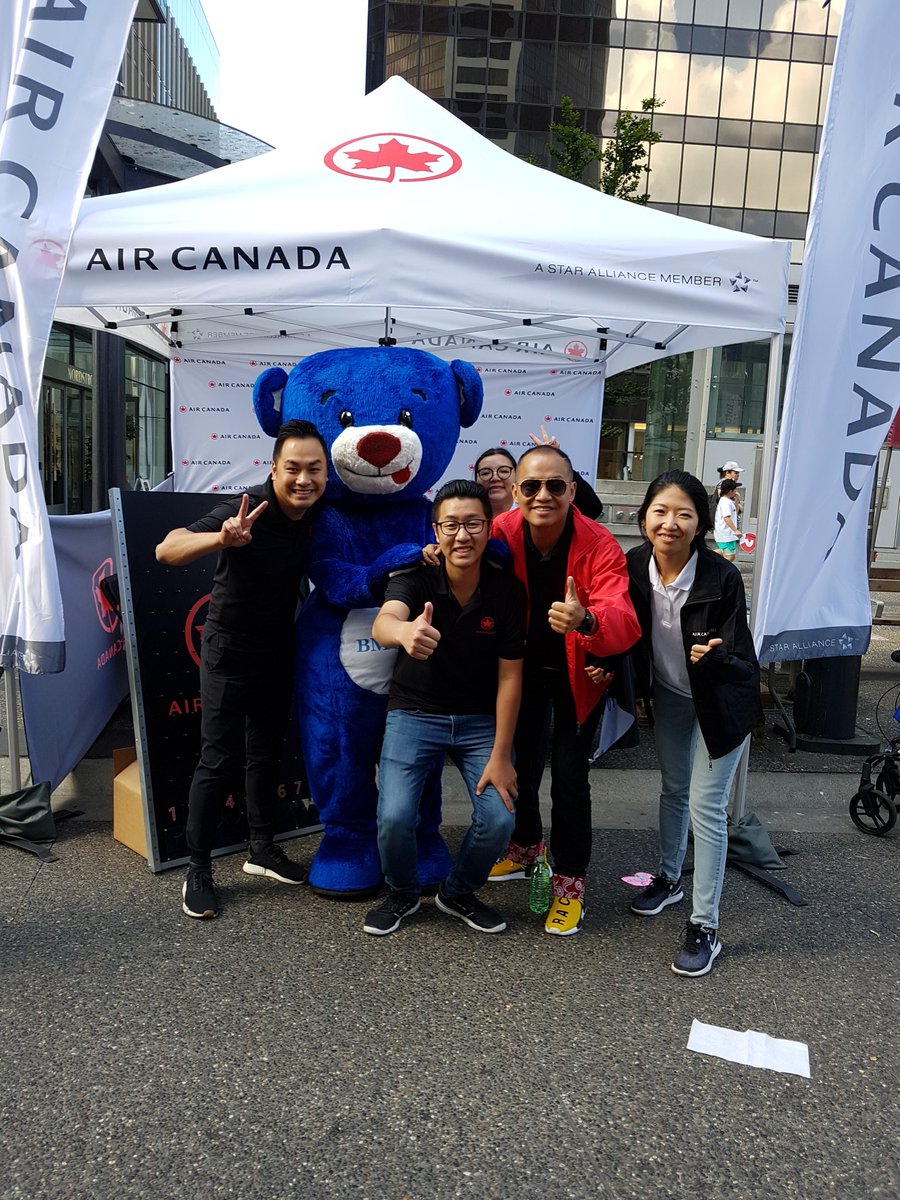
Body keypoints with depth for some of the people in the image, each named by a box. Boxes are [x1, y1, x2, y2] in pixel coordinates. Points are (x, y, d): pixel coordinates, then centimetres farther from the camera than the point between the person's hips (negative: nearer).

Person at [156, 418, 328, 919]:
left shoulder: (318, 516, -8)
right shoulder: (247, 510, -26)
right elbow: (167, 549, -34)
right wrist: (222, 538, -56)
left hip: (279, 652, 6)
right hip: (230, 652, -5)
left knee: (267, 753, 15)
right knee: (221, 759, -5)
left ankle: (263, 849, 31)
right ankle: (198, 869, 10)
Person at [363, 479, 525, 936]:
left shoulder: (507, 589, -12)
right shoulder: (414, 577, -16)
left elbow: (509, 676, -9)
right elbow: (382, 623, -39)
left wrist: (501, 755, -11)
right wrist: (405, 631, -65)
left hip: (480, 719, 2)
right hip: (414, 713, -1)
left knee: (498, 819, -13)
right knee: (394, 817, -17)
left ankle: (458, 894, 20)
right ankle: (402, 893, 17)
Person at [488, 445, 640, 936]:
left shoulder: (600, 546, -28)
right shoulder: (501, 533, -19)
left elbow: (624, 622, -40)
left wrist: (586, 621, -64)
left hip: (578, 673, -3)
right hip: (524, 668, 3)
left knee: (569, 776, -2)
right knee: (520, 763, 16)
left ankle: (569, 879, 21)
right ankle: (526, 847, 43)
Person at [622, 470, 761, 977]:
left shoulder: (722, 577, -28)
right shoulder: (636, 566, -16)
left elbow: (737, 659, -23)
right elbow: (630, 635, -1)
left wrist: (713, 657, -43)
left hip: (721, 701, -4)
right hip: (670, 694, 5)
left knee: (706, 805, -3)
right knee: (673, 788, 21)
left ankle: (705, 927, 11)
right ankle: (669, 878, 44)